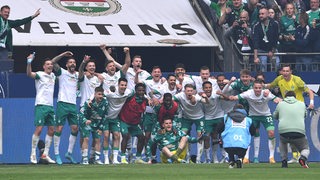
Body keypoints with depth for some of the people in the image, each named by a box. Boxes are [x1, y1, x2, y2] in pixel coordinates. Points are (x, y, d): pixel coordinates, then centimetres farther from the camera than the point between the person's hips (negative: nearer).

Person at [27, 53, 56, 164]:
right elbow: (29, 74, -24)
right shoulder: (40, 75, -4)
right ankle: (33, 154, -5)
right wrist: (29, 63, -39)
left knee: (51, 129, 4)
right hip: (41, 105, -7)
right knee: (39, 129, -11)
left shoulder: (53, 76, 17)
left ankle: (45, 154, 10)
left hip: (50, 106, 7)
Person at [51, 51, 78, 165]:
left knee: (75, 129, 3)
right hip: (62, 104, -5)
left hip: (73, 105, 5)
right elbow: (53, 63, -10)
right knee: (59, 128, -6)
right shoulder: (62, 72, 2)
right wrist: (63, 54, -13)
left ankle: (69, 153, 14)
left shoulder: (77, 75, 16)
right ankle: (57, 155, -4)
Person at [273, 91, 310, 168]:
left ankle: (284, 161, 22)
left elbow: (275, 116, 32)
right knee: (306, 149, 23)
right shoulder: (302, 104, 17)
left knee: (282, 141, 37)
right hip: (299, 132, -1)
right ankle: (303, 158, -13)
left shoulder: (280, 104, 16)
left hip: (283, 132, 1)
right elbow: (305, 115, 35)